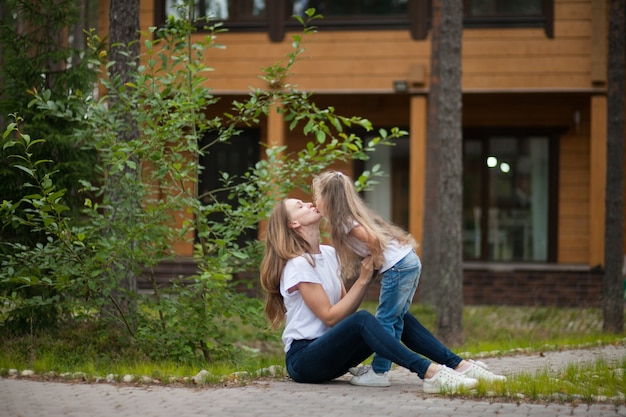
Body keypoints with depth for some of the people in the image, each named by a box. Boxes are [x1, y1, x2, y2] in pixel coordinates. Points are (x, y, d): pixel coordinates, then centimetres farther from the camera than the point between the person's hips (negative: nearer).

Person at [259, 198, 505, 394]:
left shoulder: (328, 254, 13)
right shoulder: (298, 264, -14)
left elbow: (346, 309, 10)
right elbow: (330, 316, -17)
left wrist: (368, 279, -3)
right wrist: (362, 280, -14)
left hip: (328, 353, 9)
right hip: (303, 359, -9)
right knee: (362, 320, -32)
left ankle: (460, 366, -16)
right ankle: (430, 373, -47)